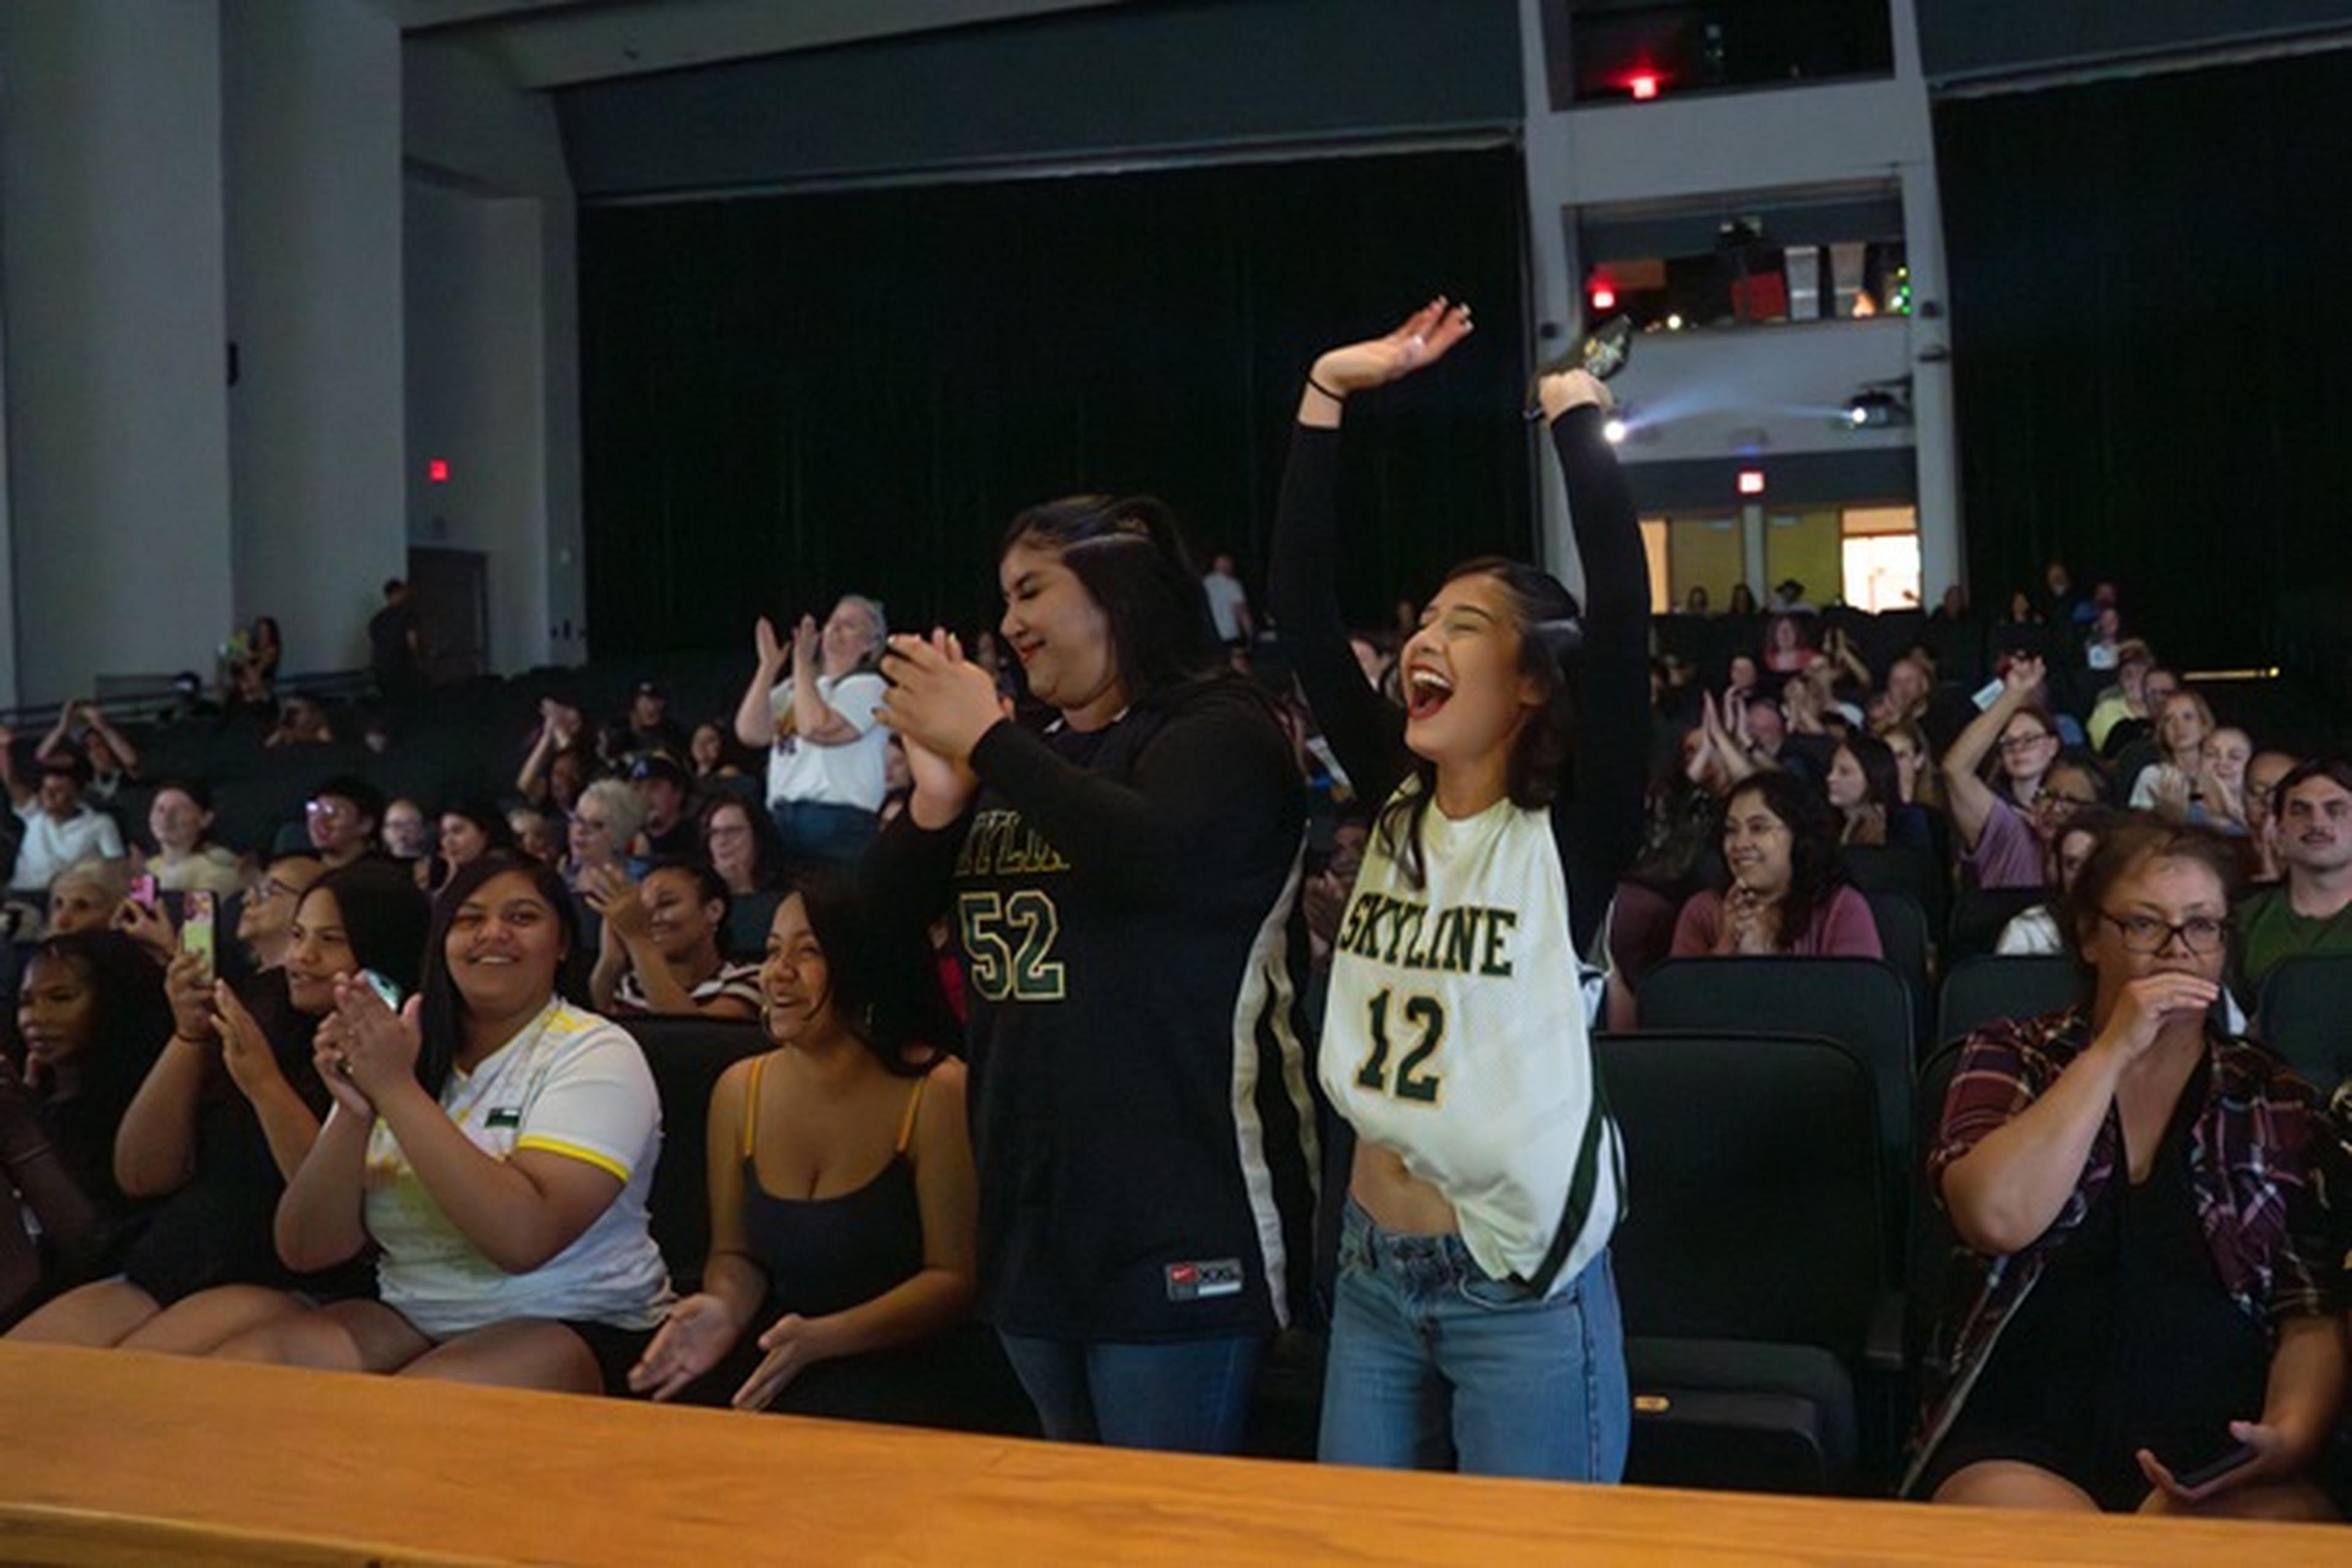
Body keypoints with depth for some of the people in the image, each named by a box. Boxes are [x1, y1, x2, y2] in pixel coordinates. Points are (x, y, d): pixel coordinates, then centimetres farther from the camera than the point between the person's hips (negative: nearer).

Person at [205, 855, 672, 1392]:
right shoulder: (397, 1048, 8)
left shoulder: (593, 1055, -8)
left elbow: (526, 1237, -25)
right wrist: (354, 1114, -17)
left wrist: (396, 1088, -23)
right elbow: (305, 1251, 1)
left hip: (572, 1325, -5)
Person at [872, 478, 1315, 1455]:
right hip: (1032, 1209, 8)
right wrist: (937, 796, -7)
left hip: (1179, 1217, -8)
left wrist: (986, 739, -19)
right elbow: (882, 914, 12)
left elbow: (1160, 857, -28)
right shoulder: (1030, 760, 16)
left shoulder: (1216, 730, -6)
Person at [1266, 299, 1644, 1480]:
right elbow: (1301, 604, 0)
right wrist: (1328, 398, -3)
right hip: (1372, 1272, 6)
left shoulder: (1575, 831, -11)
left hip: (1524, 1291, -5)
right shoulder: (1397, 803, 3)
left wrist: (1575, 417, -14)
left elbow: (1620, 602, -24)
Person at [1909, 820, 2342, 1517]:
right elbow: (1997, 1217, -10)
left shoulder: (2275, 1100, 14)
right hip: (2020, 1443, -2)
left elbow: (2314, 1311, 8)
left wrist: (2291, 1437, -13)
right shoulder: (2012, 1059, 10)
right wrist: (2113, 1051, -7)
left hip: (2215, 1449, 2)